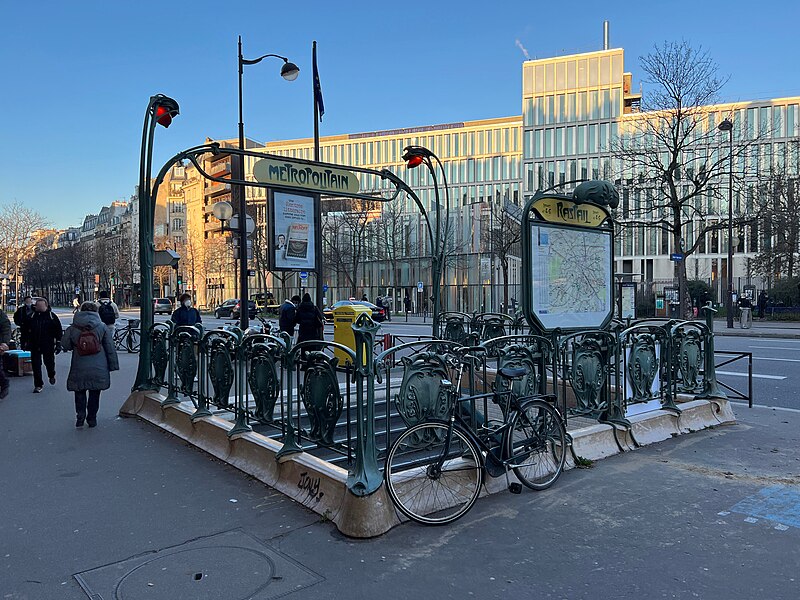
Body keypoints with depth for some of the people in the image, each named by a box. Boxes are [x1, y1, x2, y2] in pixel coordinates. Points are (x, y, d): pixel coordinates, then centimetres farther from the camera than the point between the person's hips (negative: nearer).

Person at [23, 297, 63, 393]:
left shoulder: (52, 316, -2)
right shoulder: (31, 316, 2)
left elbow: (59, 330, 0)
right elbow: (25, 330, 12)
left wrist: (58, 343, -4)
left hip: (48, 345, -1)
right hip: (34, 345, 2)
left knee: (49, 362, 9)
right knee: (36, 365, 1)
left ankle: (51, 376, 41)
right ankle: (38, 385, 11)